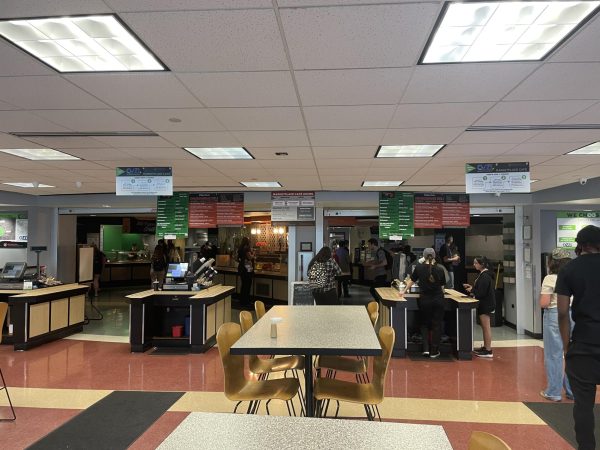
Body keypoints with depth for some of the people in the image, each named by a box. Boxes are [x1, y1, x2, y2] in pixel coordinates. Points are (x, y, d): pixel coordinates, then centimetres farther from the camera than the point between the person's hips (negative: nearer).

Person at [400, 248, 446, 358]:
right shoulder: (439, 269, -5)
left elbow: (411, 281, 5)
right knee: (436, 325, 10)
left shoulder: (419, 267, -6)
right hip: (438, 300, 0)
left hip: (424, 300, 0)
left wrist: (404, 291, 20)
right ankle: (434, 351, 14)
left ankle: (426, 349, 8)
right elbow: (442, 286, 2)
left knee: (424, 324, 17)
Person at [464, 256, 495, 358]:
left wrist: (471, 290, -7)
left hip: (486, 305, -10)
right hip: (484, 304, 10)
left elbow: (481, 292, -23)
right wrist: (471, 287, 7)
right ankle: (485, 347, 25)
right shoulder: (483, 274, 12)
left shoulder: (485, 276, -20)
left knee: (486, 327, -5)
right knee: (484, 327, 16)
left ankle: (488, 351, 1)